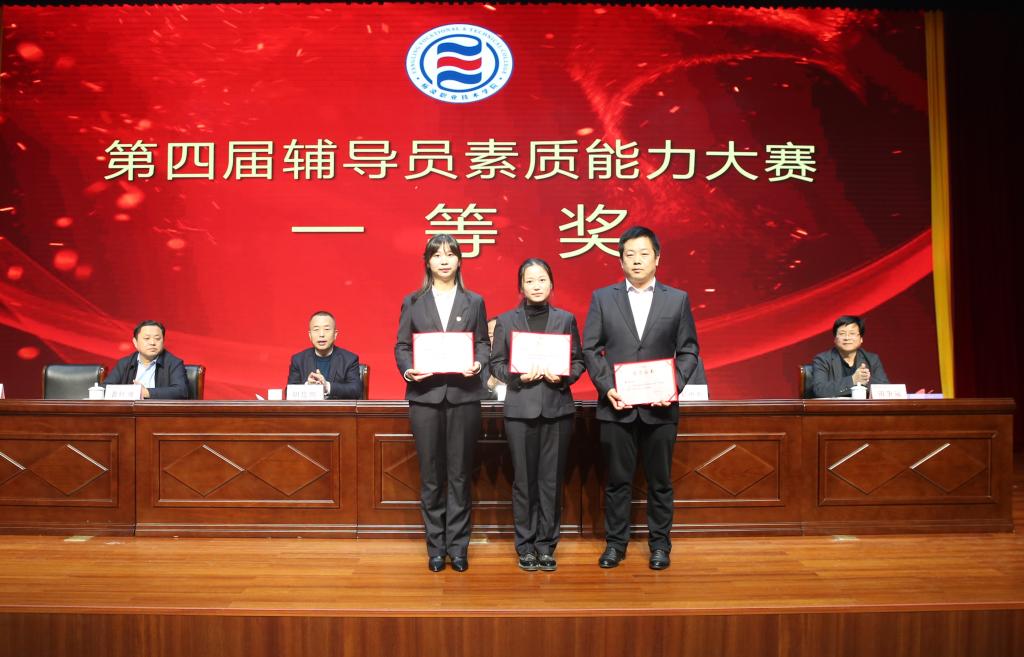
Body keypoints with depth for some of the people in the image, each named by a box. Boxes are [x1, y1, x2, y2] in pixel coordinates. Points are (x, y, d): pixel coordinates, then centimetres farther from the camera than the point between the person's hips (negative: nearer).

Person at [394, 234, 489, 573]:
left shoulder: (474, 301, 10)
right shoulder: (412, 302, 9)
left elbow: (483, 343, 7)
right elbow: (401, 346, 7)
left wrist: (478, 364, -13)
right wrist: (407, 369, -13)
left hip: (464, 395, 0)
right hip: (425, 396, 0)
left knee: (460, 474, 5)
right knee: (431, 475, 6)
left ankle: (458, 546, 15)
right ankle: (436, 546, 17)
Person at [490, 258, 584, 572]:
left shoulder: (566, 319, 7)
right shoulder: (506, 320, 5)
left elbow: (578, 361, 9)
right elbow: (496, 363, 5)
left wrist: (563, 376, -11)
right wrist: (517, 376, -12)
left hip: (558, 408, 1)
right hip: (520, 408, -1)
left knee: (552, 479, 4)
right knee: (524, 479, 4)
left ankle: (546, 545, 16)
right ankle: (525, 546, 17)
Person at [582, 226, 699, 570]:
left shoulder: (677, 299, 5)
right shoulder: (602, 298, 5)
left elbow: (688, 351, 5)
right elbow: (590, 349, 3)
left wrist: (675, 386, -10)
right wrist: (606, 387, -10)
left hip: (660, 407, 0)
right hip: (616, 406, 0)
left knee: (660, 481, 9)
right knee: (617, 480, 8)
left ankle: (660, 544, 23)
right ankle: (615, 543, 21)